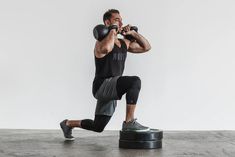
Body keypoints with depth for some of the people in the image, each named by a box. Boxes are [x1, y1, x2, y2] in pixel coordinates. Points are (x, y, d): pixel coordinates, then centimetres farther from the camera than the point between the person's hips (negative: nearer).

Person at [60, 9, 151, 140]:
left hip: (111, 90, 8)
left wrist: (133, 33, 8)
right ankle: (129, 123, -22)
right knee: (135, 81, -31)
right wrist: (113, 30, -21)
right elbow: (106, 48, -37)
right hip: (101, 86, -8)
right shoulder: (102, 42, -11)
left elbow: (146, 47, 18)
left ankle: (68, 123, 38)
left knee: (98, 127, 17)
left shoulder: (125, 43, 13)